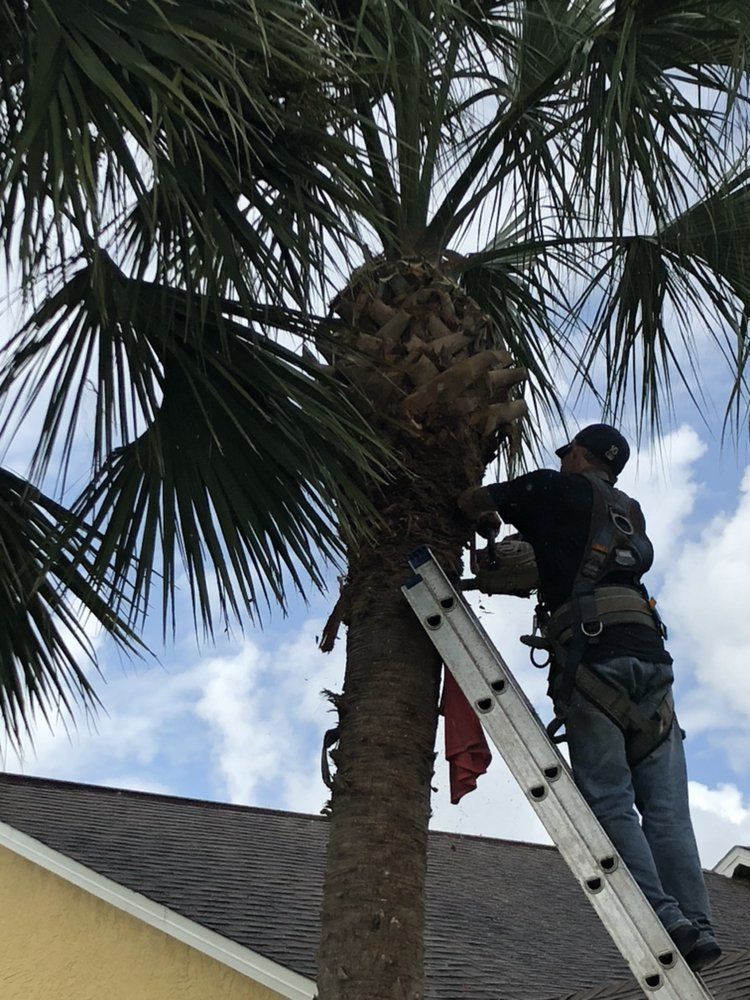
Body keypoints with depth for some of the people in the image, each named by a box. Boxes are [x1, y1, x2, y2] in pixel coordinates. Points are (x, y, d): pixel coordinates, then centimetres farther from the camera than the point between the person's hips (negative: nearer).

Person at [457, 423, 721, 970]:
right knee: (666, 807, 2)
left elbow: (470, 501, 16)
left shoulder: (561, 489, 13)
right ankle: (697, 925, -7)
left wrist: (489, 520, 36)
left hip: (592, 653, -5)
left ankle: (663, 917, -18)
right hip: (650, 653, 6)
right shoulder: (630, 512, 30)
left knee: (609, 801, -7)